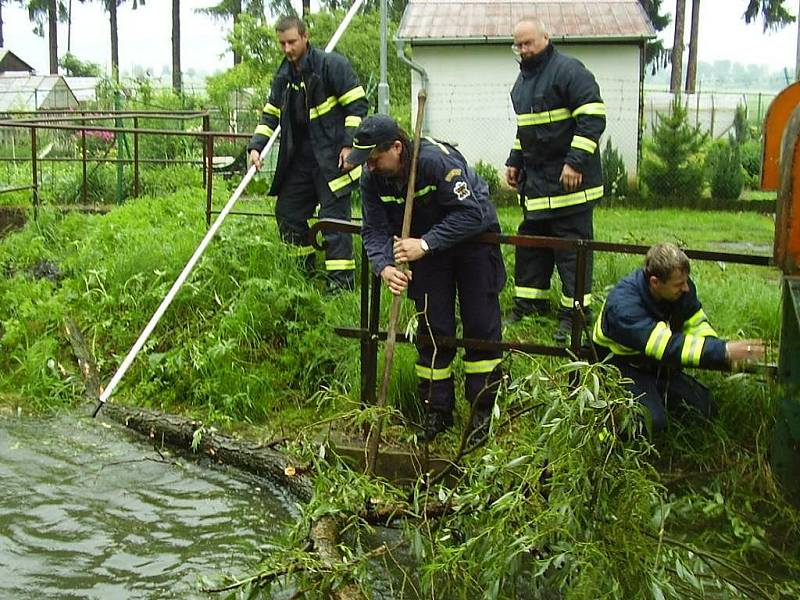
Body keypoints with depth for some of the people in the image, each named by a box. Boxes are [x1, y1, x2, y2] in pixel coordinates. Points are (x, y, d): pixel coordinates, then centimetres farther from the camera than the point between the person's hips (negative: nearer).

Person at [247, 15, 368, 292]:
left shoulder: (332, 64, -10)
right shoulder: (283, 76, 11)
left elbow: (357, 104, -11)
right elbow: (270, 115, 17)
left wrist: (349, 144, -17)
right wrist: (256, 146, 2)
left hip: (331, 157, -8)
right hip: (299, 158, 8)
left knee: (334, 215, -8)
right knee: (287, 212, 12)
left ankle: (341, 279, -2)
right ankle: (306, 266, 29)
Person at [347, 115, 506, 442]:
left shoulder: (437, 159, -34)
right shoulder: (372, 179, -16)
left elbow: (470, 213, -34)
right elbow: (375, 230, -13)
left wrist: (425, 244, -40)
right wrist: (384, 266, -33)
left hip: (474, 237, -4)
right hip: (426, 247, 5)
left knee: (481, 326, -2)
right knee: (432, 328, 3)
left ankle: (482, 410, 10)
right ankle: (437, 409, 14)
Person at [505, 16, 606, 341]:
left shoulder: (569, 70, -10)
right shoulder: (523, 78, 17)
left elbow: (593, 118, -17)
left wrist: (575, 162, -21)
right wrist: (514, 161, 22)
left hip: (568, 180, -9)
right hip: (535, 179, 9)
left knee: (572, 247, -4)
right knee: (530, 243, 13)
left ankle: (574, 314, 2)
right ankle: (528, 304, 23)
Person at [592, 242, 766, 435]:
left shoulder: (682, 287, -14)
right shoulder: (624, 305, -37)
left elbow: (697, 325, -5)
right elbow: (668, 347, -43)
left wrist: (725, 353, -26)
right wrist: (724, 351, -47)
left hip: (657, 365, 7)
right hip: (621, 366, -6)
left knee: (706, 410, -3)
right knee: (652, 421, -26)